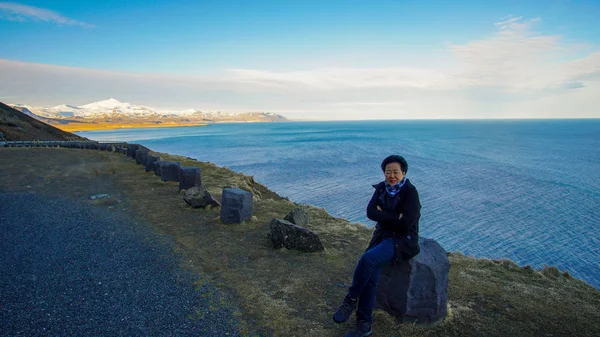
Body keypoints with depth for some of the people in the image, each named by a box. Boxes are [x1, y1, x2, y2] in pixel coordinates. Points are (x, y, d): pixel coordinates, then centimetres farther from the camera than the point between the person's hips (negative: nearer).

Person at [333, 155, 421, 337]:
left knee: (368, 258, -30)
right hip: (382, 235, 5)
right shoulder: (381, 188, 3)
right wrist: (395, 217, -16)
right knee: (370, 276, -18)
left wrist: (383, 214, -13)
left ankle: (351, 299, -9)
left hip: (403, 240, -5)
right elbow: (370, 212, -8)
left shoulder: (410, 192, -13)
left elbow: (406, 223, -22)